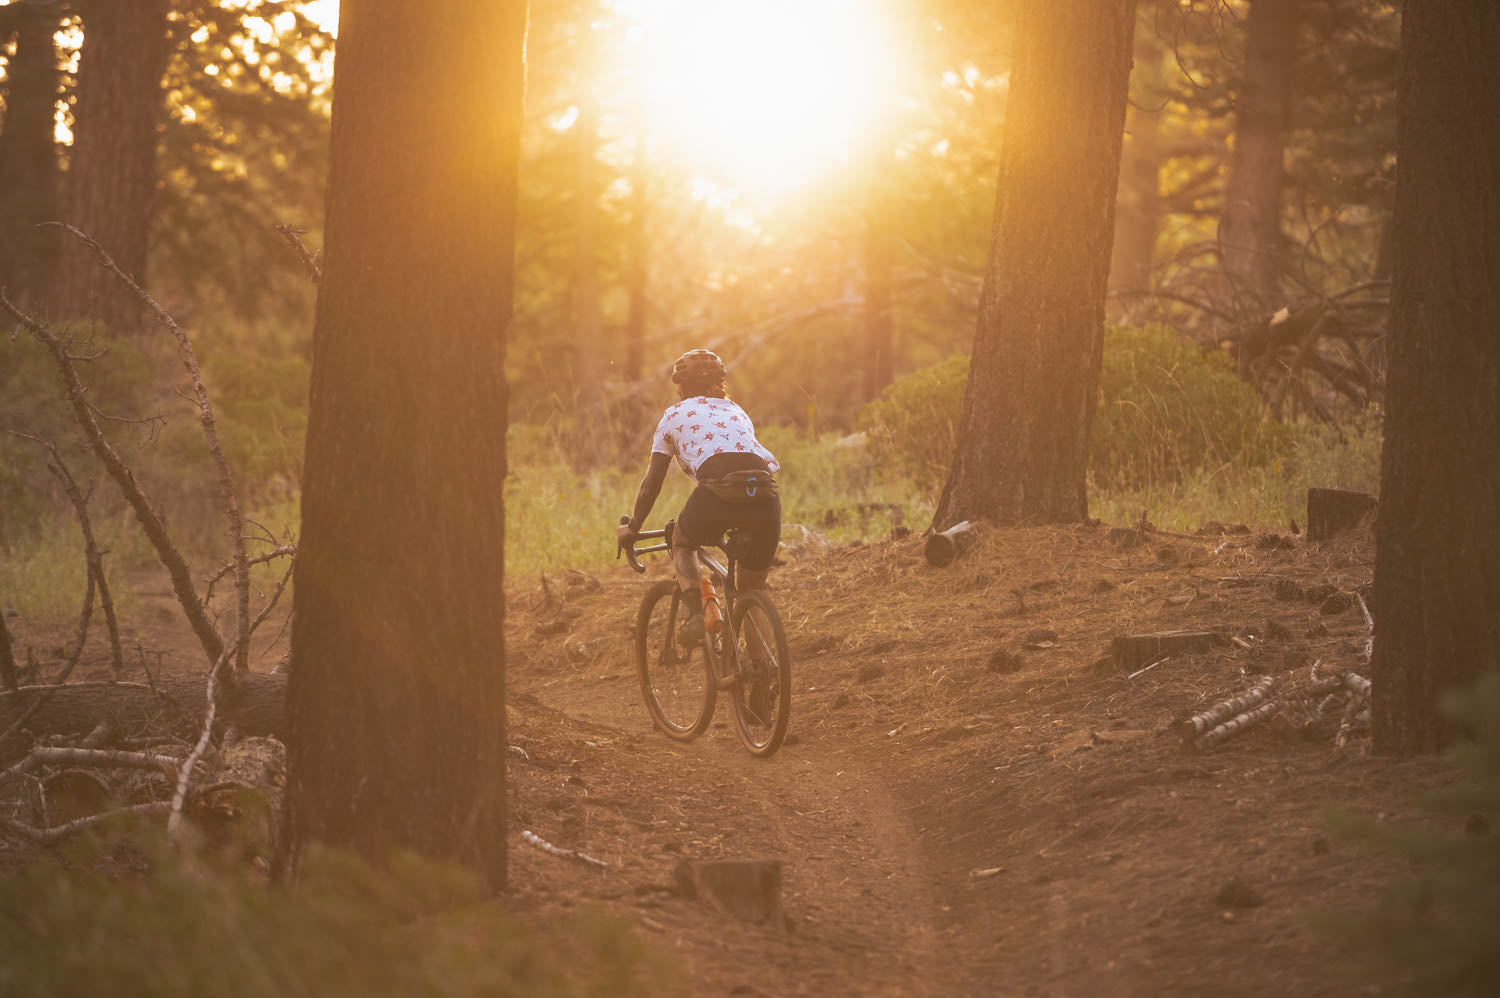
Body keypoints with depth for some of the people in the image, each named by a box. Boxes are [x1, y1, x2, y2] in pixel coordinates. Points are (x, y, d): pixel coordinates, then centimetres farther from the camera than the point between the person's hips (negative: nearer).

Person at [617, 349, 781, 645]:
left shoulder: (674, 415, 24)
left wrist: (633, 528, 38)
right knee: (752, 589, 22)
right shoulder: (737, 411, 35)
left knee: (682, 544, 28)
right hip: (765, 494, 3)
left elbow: (652, 482, 25)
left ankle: (695, 613, 3)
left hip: (718, 492, -3)